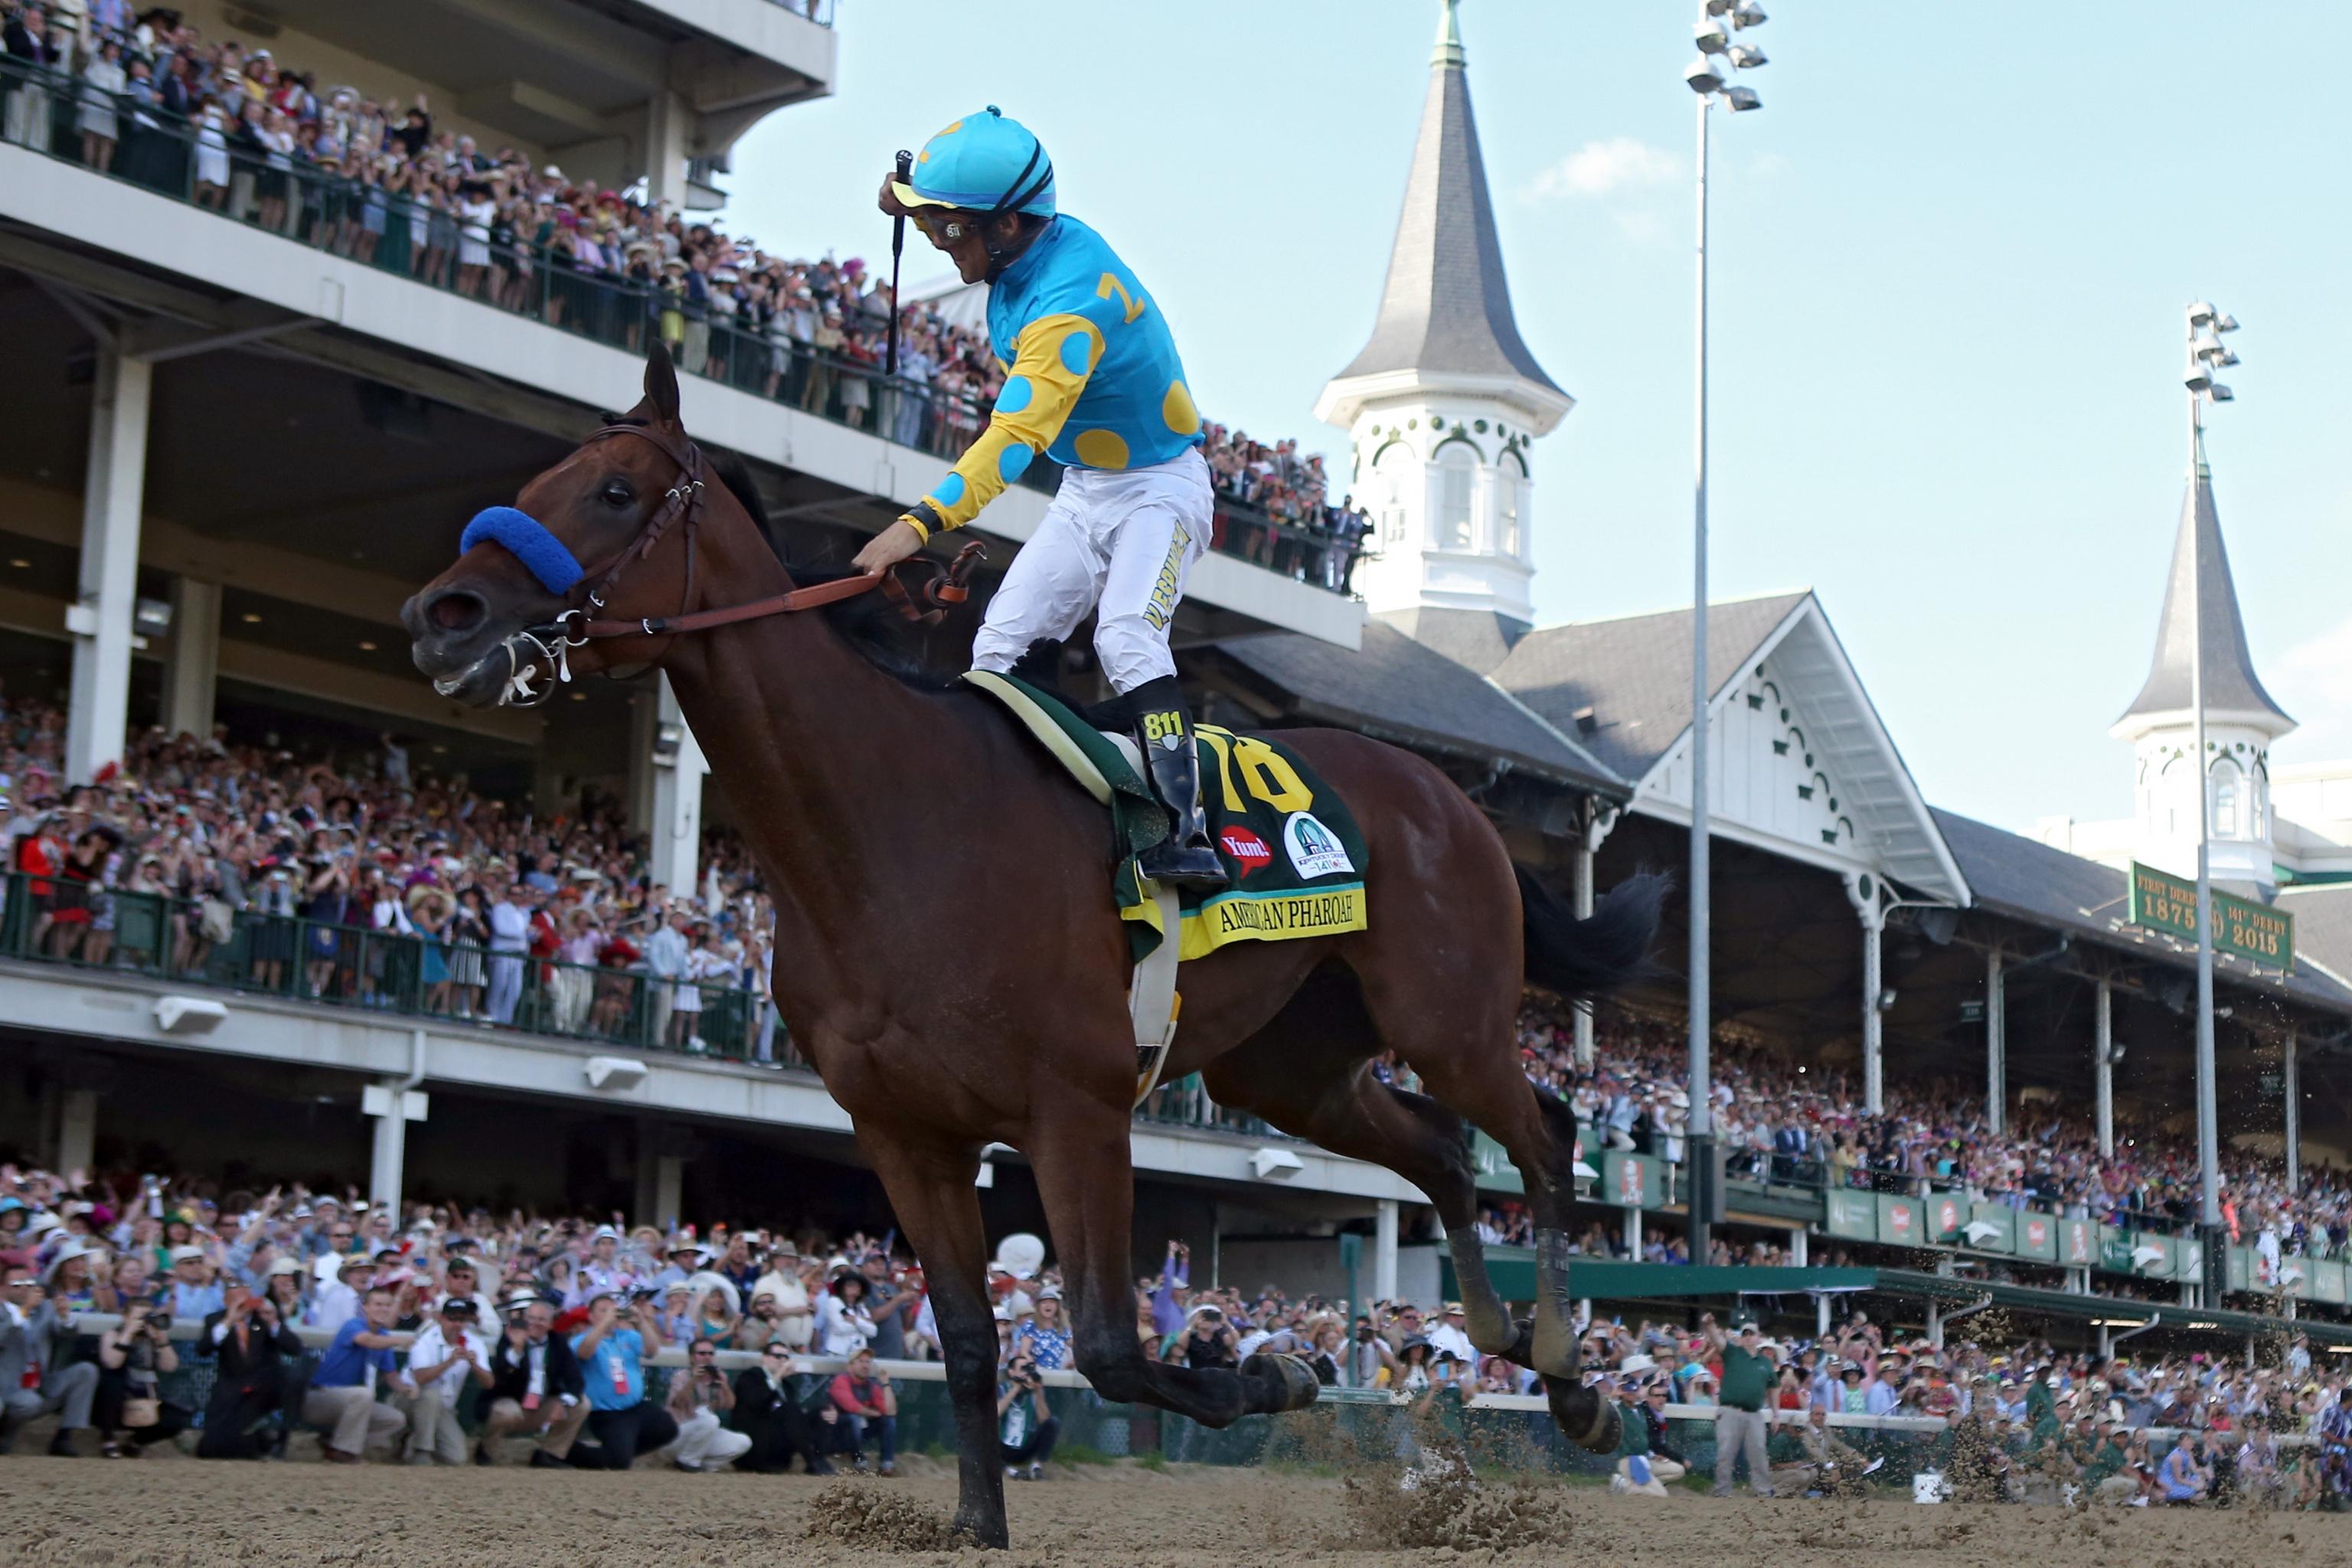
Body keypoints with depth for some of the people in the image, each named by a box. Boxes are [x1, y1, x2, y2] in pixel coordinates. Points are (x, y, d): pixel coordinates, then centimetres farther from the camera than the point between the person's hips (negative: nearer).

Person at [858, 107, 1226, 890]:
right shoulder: (1031, 240, -6)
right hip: (1083, 494, 9)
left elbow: (1015, 435, -43)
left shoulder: (1073, 301, -32)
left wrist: (922, 521, -53)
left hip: (1159, 489, -9)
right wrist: (907, 199, -4)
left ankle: (1187, 835, -32)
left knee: (1125, 638, -29)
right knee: (997, 645, -3)